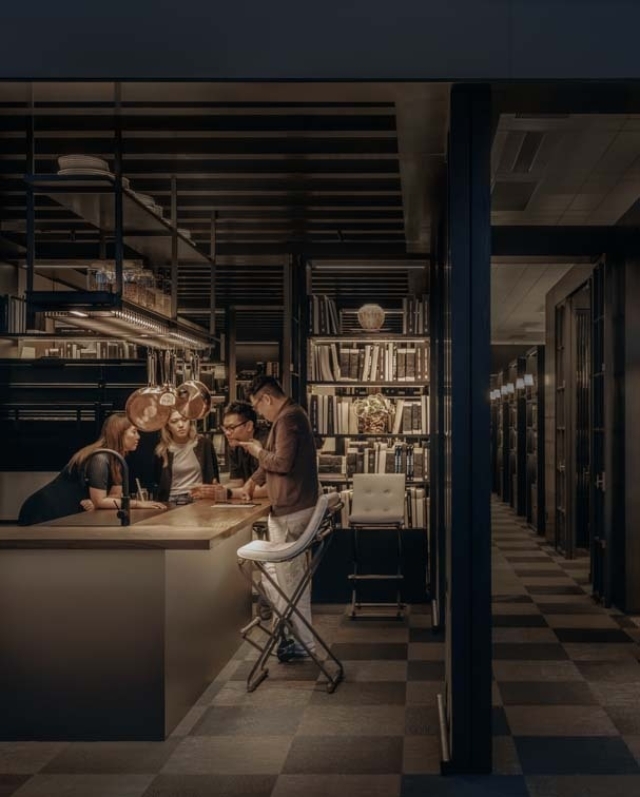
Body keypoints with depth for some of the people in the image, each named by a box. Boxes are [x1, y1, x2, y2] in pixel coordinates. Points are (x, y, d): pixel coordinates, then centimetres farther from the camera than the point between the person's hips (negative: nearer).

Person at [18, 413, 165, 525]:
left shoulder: (116, 459, 4)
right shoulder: (100, 458, -24)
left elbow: (116, 495, -2)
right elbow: (99, 501, -24)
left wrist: (92, 503, -23)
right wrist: (138, 504, -21)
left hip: (66, 514, 9)